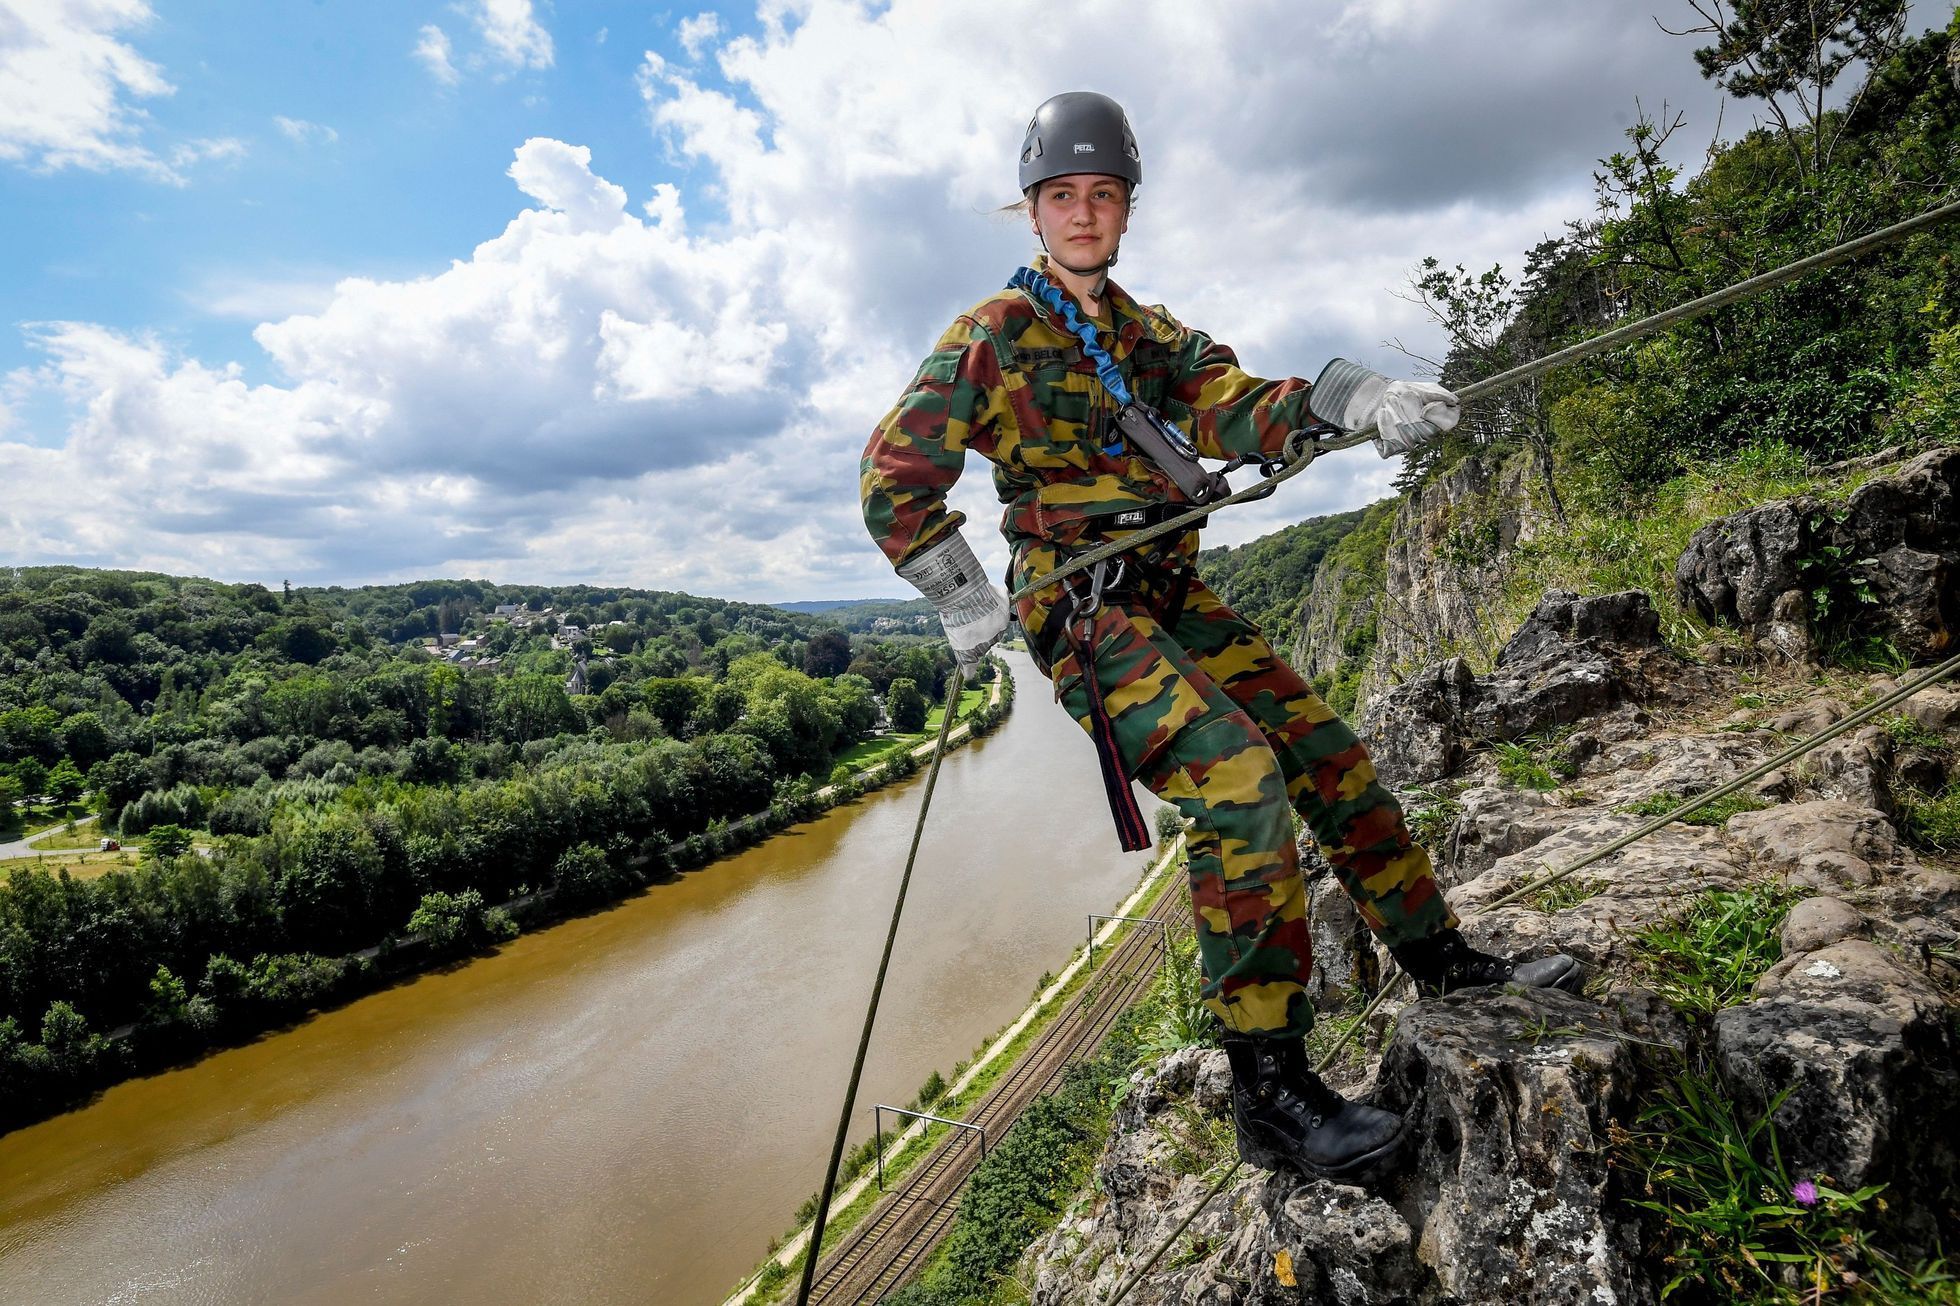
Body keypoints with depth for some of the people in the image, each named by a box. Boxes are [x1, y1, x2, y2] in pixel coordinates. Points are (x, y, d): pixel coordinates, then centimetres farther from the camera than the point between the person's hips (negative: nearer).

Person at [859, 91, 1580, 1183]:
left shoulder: (1150, 334, 19)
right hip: (1080, 608, -7)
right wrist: (966, 603, -9)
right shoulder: (995, 335, 0)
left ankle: (1439, 955, 21)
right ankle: (1270, 1091, -17)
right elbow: (895, 479, -5)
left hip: (1172, 598, 7)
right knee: (1239, 779, -24)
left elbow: (1239, 410, 2)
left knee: (1327, 751, 3)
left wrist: (1351, 398, -17)